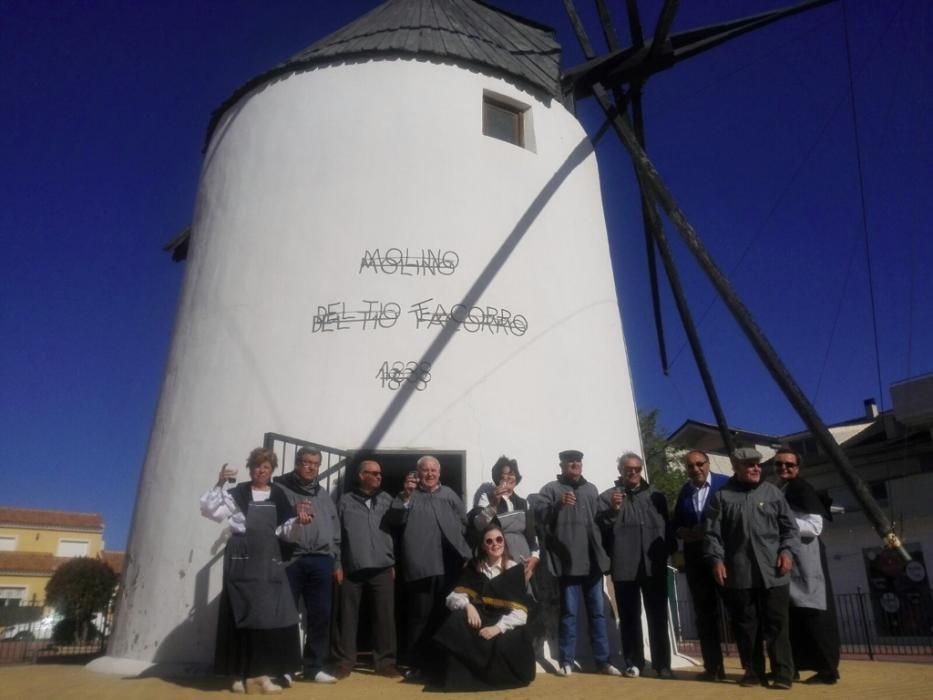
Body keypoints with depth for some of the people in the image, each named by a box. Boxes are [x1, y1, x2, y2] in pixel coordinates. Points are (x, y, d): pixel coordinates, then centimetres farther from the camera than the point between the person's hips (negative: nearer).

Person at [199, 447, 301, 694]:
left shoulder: (278, 495, 10)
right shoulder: (237, 494, -1)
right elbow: (209, 510, -12)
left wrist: (299, 523, -3)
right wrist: (219, 484, -23)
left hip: (269, 559, 4)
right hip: (243, 559, -4)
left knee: (273, 615, 1)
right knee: (243, 615, -1)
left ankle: (262, 672, 12)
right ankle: (242, 674, 11)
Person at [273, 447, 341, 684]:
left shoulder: (324, 495, 19)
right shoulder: (281, 488, 4)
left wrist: (337, 562, 15)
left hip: (321, 561, 4)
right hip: (290, 560, -4)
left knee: (320, 616, 5)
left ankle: (313, 667, 16)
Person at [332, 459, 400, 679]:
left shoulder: (386, 500, 9)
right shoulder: (345, 501, 5)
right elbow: (336, 533, 4)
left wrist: (393, 563, 7)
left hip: (382, 568, 1)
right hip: (351, 568, -1)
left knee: (384, 616, 3)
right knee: (347, 617, 6)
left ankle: (385, 661, 13)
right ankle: (344, 662, 17)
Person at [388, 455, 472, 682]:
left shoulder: (450, 495, 17)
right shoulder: (409, 495, 9)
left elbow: (464, 523, 14)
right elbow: (395, 519, -5)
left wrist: (463, 552, 2)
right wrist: (405, 495, -17)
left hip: (449, 565, 3)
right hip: (422, 566, -3)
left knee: (445, 615, 10)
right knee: (420, 616, -2)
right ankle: (416, 665, 5)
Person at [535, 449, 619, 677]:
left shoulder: (591, 489, 16)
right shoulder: (551, 489, 0)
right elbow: (539, 514, -13)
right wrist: (558, 504, -28)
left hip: (592, 560, 4)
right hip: (568, 561, -4)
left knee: (597, 612, 9)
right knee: (569, 612, 2)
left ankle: (602, 660, 17)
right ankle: (566, 661, 11)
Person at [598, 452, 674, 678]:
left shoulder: (656, 496, 13)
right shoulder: (608, 496, 6)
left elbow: (667, 527, 14)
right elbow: (600, 526, -1)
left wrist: (669, 552, 4)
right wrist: (612, 509, -16)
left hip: (654, 565, 2)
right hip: (624, 567, -1)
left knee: (658, 617, 5)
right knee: (629, 617, 5)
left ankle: (662, 663, 13)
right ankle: (633, 663, 14)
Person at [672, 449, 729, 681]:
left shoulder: (725, 484, -5)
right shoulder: (684, 491, 10)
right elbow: (676, 523, 13)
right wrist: (682, 532, -8)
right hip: (696, 559, 5)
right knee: (704, 613, 10)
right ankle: (712, 666, 19)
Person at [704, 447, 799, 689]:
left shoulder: (773, 492, 9)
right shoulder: (721, 496, 4)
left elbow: (789, 526, 11)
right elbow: (712, 533, 2)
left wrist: (787, 551, -2)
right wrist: (716, 559, -7)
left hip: (772, 571, 0)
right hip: (738, 573, 0)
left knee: (776, 623, 2)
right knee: (745, 624, 8)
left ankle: (782, 673, 11)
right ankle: (753, 671, 19)